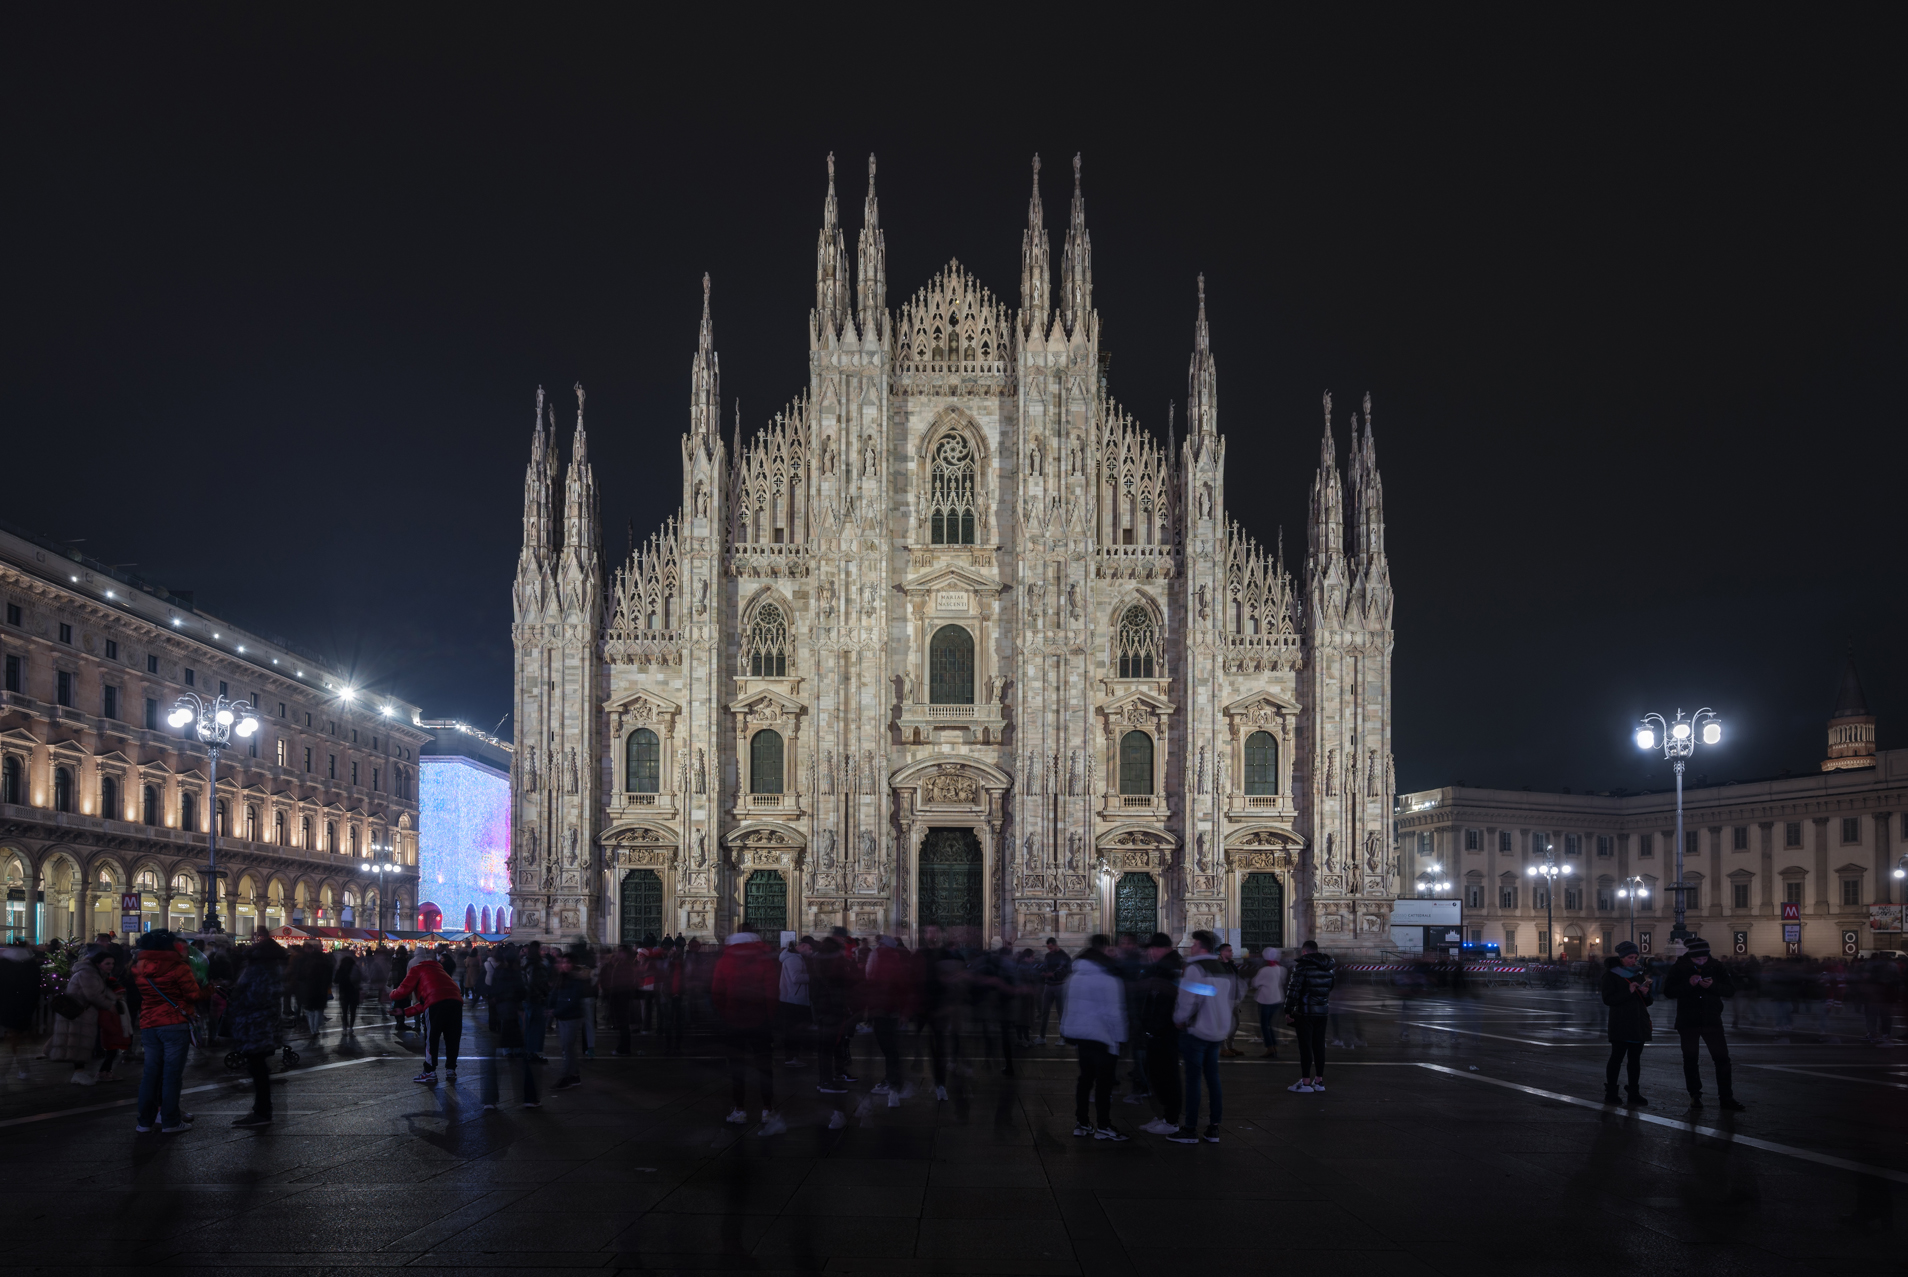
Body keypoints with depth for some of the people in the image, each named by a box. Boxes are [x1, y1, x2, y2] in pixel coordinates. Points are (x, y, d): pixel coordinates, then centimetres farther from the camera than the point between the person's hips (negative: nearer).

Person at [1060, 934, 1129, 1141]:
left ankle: (1082, 1123, 19)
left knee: (1085, 1078, 16)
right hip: (1102, 1036, -7)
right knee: (1104, 1082, 1)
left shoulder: (1076, 974, 8)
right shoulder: (1109, 978, -16)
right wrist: (1117, 1038, -10)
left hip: (1081, 1035, 7)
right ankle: (1103, 1126, 5)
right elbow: (1113, 1012, -17)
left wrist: (1068, 1033, 18)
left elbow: (1068, 1005, 13)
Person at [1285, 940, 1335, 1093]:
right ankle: (1319, 1080, 14)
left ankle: (1306, 1082, -3)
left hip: (1305, 1012, -6)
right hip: (1323, 1011, 6)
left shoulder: (1302, 965, -12)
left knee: (1305, 1046, -3)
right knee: (1319, 1046, 11)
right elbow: (1331, 986, 19)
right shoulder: (1328, 967, 10)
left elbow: (1293, 989, -15)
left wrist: (1288, 1011, -11)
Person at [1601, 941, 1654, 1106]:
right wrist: (1628, 992, -19)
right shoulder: (1611, 975, -2)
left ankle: (1634, 1094, 9)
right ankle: (1610, 1093, 3)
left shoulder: (1640, 973, 14)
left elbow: (1647, 1002, 19)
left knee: (1635, 1059, 6)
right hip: (1620, 1023, -5)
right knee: (1617, 1057, -4)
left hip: (1638, 1023, 5)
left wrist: (1646, 994, -4)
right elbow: (1608, 999, -11)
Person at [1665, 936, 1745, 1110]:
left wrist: (1712, 985, -20)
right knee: (1690, 1059, 7)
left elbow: (1730, 991, -2)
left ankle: (1726, 1098, 1)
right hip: (1688, 1022, 0)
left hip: (1711, 1020, 1)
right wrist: (1688, 984, -22)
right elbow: (1668, 991, -8)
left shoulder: (1716, 967, -1)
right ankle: (1695, 1096, 20)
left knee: (1722, 1058, -4)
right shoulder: (1679, 968, -4)